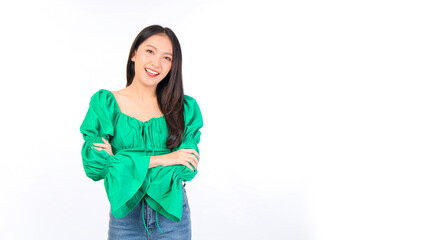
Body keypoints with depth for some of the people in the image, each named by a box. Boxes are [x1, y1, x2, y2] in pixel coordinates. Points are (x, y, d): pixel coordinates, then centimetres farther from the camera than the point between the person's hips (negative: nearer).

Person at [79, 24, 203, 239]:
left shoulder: (186, 108, -4)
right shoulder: (104, 103, -5)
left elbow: (187, 169, -11)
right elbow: (94, 166, -13)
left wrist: (118, 160, -15)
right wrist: (162, 159, -17)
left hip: (172, 215, 1)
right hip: (125, 216, 0)